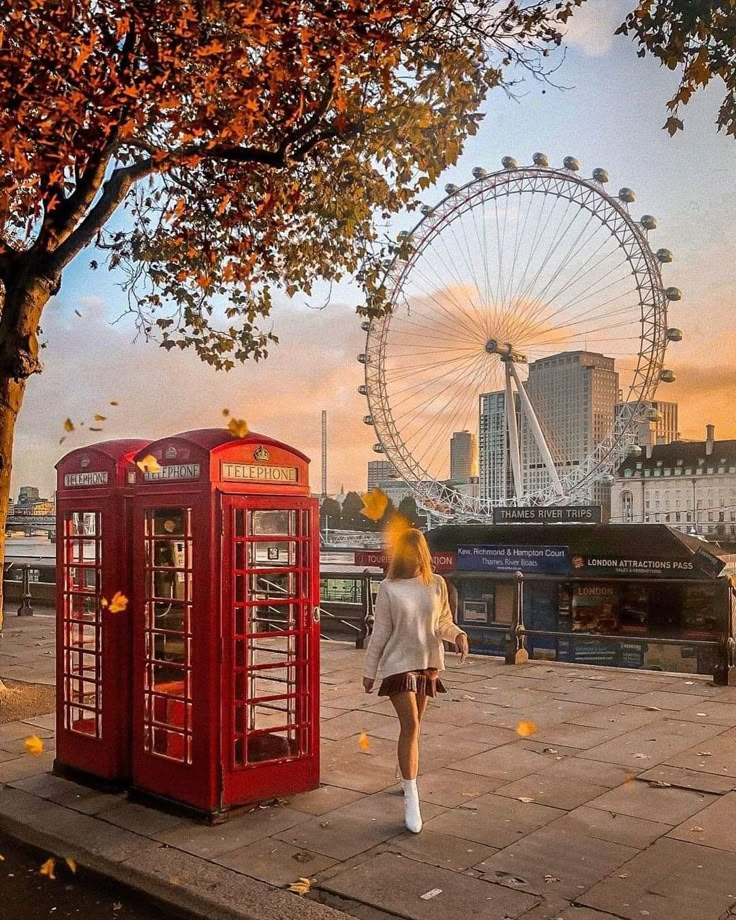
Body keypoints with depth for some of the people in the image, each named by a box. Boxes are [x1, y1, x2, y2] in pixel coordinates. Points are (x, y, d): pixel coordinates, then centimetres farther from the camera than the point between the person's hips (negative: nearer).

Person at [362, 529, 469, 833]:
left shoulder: (437, 584, -2)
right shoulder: (389, 588, -10)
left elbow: (443, 622, 7)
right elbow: (380, 633, -4)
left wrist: (458, 634, -15)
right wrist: (369, 671, 0)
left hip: (428, 664, 4)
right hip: (398, 664, -3)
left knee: (413, 725, 16)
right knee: (410, 725, -12)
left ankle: (407, 779, 37)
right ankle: (411, 798, -8)